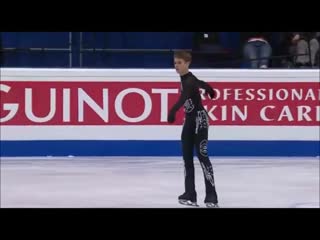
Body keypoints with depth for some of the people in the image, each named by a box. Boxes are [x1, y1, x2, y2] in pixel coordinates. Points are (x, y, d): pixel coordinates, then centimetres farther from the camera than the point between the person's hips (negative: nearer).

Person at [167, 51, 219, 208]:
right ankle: (190, 195, 10)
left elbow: (184, 97, -41)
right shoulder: (185, 79, 7)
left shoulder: (190, 81, -21)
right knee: (187, 157, 7)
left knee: (202, 156, -11)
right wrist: (209, 90, 50)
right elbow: (202, 84, 27)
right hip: (189, 120, 9)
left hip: (199, 119, -9)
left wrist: (173, 110, -59)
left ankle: (211, 197, -10)